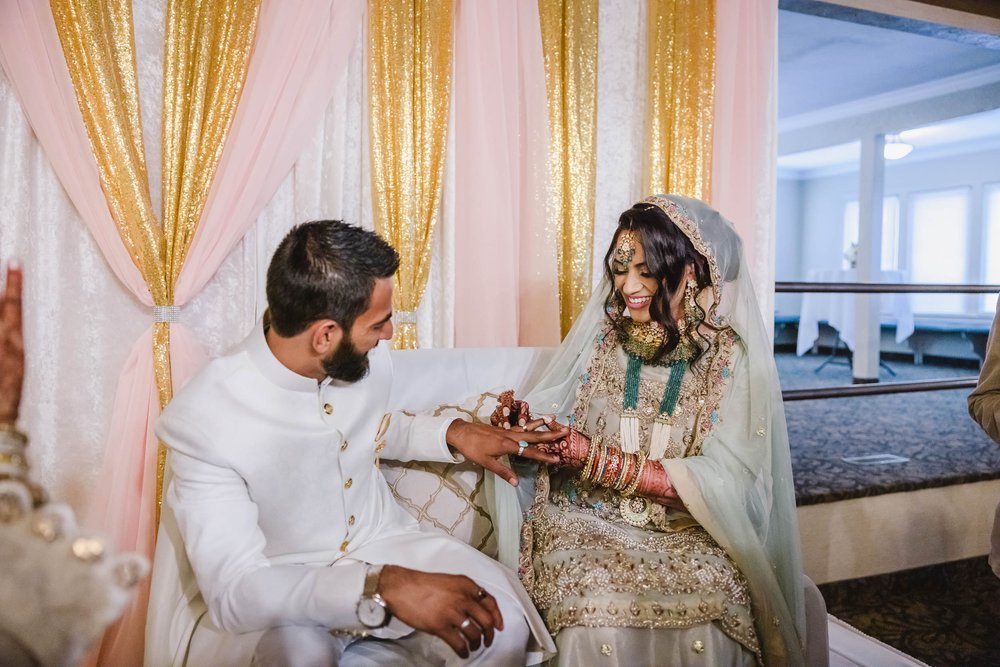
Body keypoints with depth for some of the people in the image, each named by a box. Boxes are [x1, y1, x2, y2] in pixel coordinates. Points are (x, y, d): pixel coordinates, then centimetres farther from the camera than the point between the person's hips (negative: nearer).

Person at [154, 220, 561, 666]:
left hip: (382, 541, 4)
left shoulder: (368, 357, -11)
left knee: (502, 624, -21)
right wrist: (383, 588, -41)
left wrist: (453, 434, -4)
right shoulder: (203, 422, -26)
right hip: (283, 590, -3)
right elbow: (232, 590, -29)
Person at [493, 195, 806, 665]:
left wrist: (599, 460, -20)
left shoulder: (733, 356, -6)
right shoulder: (600, 338, 1)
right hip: (591, 522, 1)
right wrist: (525, 419, -17)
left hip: (690, 534, -1)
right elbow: (554, 418, 8)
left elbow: (721, 480, -12)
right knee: (601, 611, -28)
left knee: (707, 612, -29)